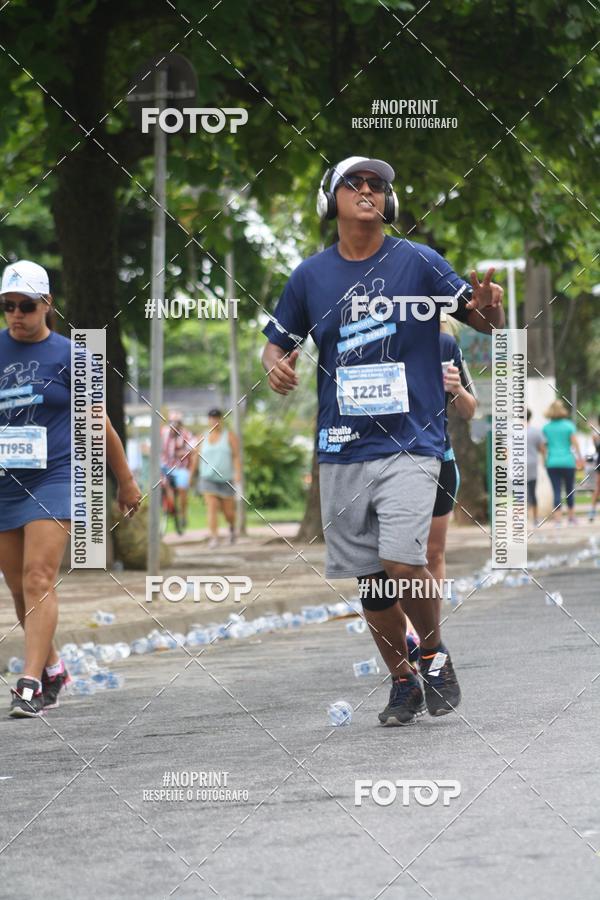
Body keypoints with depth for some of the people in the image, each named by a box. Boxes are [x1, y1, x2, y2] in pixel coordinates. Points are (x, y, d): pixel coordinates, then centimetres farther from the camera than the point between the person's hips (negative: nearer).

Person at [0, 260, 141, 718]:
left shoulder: (67, 356, 1)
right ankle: (52, 670, 27)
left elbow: (98, 424, 7)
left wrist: (126, 482, 13)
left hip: (54, 479, -4)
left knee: (38, 581, -15)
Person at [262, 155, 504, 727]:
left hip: (411, 443, -3)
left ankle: (434, 654, 7)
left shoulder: (418, 262, -2)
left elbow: (482, 320, 0)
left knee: (402, 562, -19)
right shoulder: (310, 276, 6)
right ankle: (402, 683, 25)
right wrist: (275, 364, -8)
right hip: (342, 450, 3)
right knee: (369, 580, 7)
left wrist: (489, 309, -24)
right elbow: (277, 340, 16)